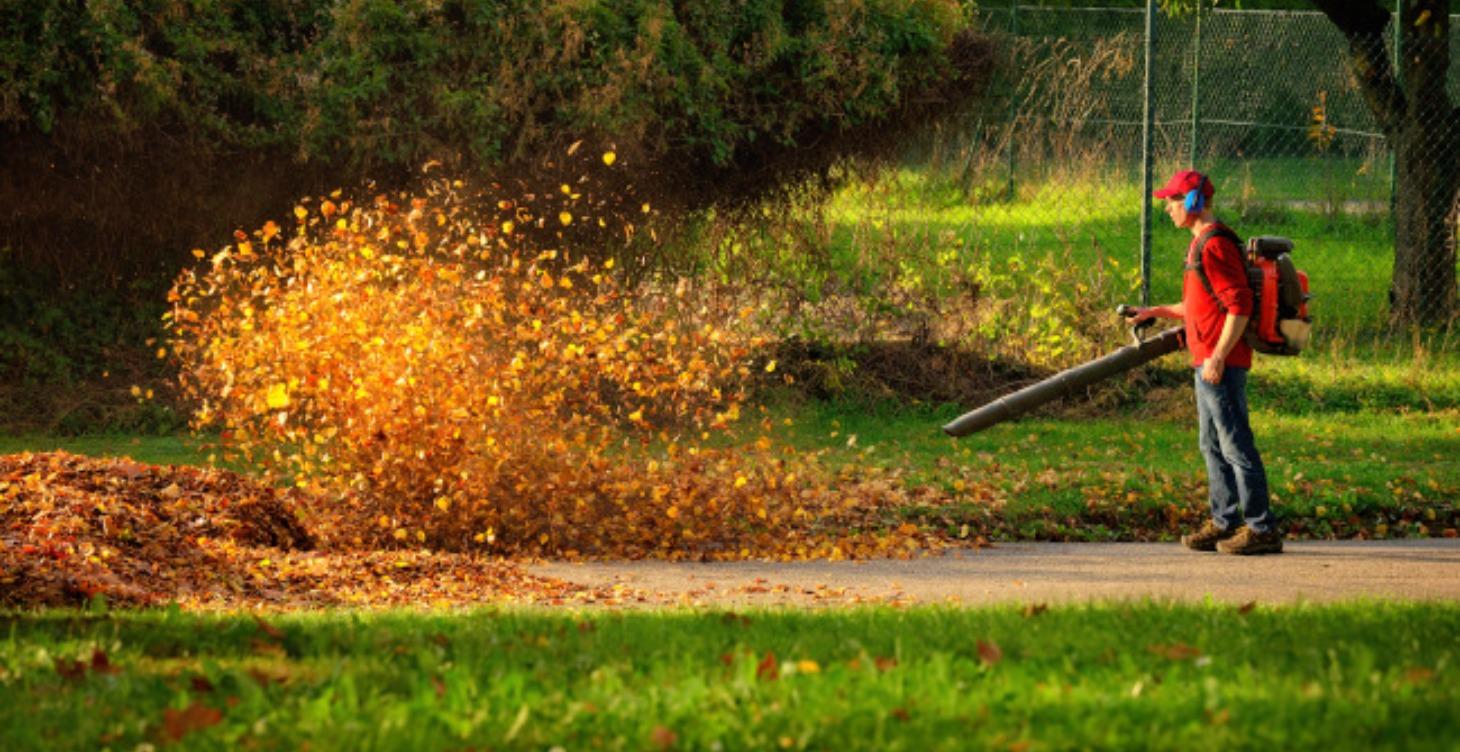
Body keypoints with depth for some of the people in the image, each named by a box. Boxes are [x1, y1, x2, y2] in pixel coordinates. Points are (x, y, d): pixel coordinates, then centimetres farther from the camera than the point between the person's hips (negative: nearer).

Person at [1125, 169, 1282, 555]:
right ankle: (1225, 522, 21)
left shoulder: (1215, 245, -16)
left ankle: (1262, 528, -7)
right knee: (1212, 444, 15)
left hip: (1222, 363, -11)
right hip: (1207, 361, 11)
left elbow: (1240, 306, -21)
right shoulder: (1201, 244, 17)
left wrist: (1217, 357, -23)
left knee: (1235, 444, -9)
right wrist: (1157, 312, 21)